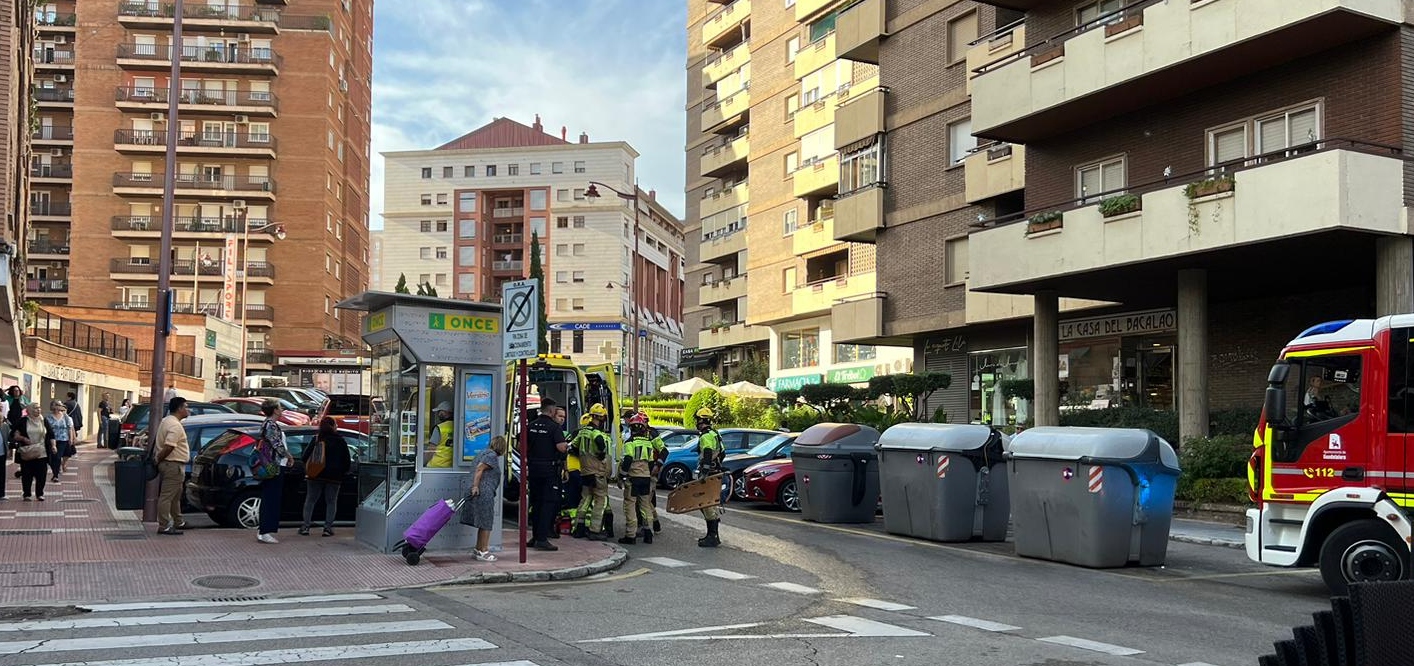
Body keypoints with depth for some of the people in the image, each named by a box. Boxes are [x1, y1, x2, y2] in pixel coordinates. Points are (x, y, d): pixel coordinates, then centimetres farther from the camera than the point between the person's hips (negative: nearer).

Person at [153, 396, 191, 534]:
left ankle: (178, 522, 30)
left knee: (176, 495, 20)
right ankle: (163, 527, -4)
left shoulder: (166, 421, 14)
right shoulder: (175, 425, -19)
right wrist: (158, 459, -14)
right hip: (173, 465, -11)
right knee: (167, 496, -7)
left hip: (168, 464, 11)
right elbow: (168, 447, -26)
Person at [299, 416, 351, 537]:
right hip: (334, 476, -1)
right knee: (331, 501, 8)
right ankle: (328, 527, 1)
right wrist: (343, 472, 18)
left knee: (310, 500, 10)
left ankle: (305, 527, 5)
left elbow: (304, 457, -1)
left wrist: (308, 468, 15)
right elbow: (346, 460, 2)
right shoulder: (340, 441, -2)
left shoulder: (316, 439, -1)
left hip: (315, 475, 1)